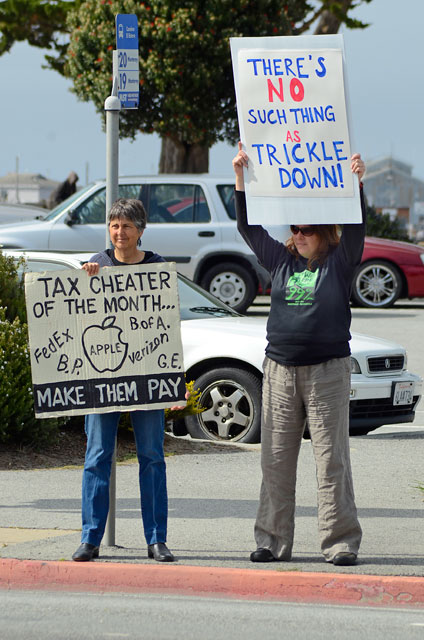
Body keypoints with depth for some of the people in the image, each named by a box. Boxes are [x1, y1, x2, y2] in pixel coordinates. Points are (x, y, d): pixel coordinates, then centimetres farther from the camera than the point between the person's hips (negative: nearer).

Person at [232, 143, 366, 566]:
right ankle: (273, 542, 9)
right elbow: (248, 227, 12)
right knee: (276, 461, 4)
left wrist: (356, 183, -24)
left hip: (328, 371, -4)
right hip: (280, 370, 4)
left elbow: (355, 228, -13)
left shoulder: (340, 262, 2)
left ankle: (340, 543, -2)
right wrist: (240, 178, 6)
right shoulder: (281, 260, 12)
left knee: (332, 460, -4)